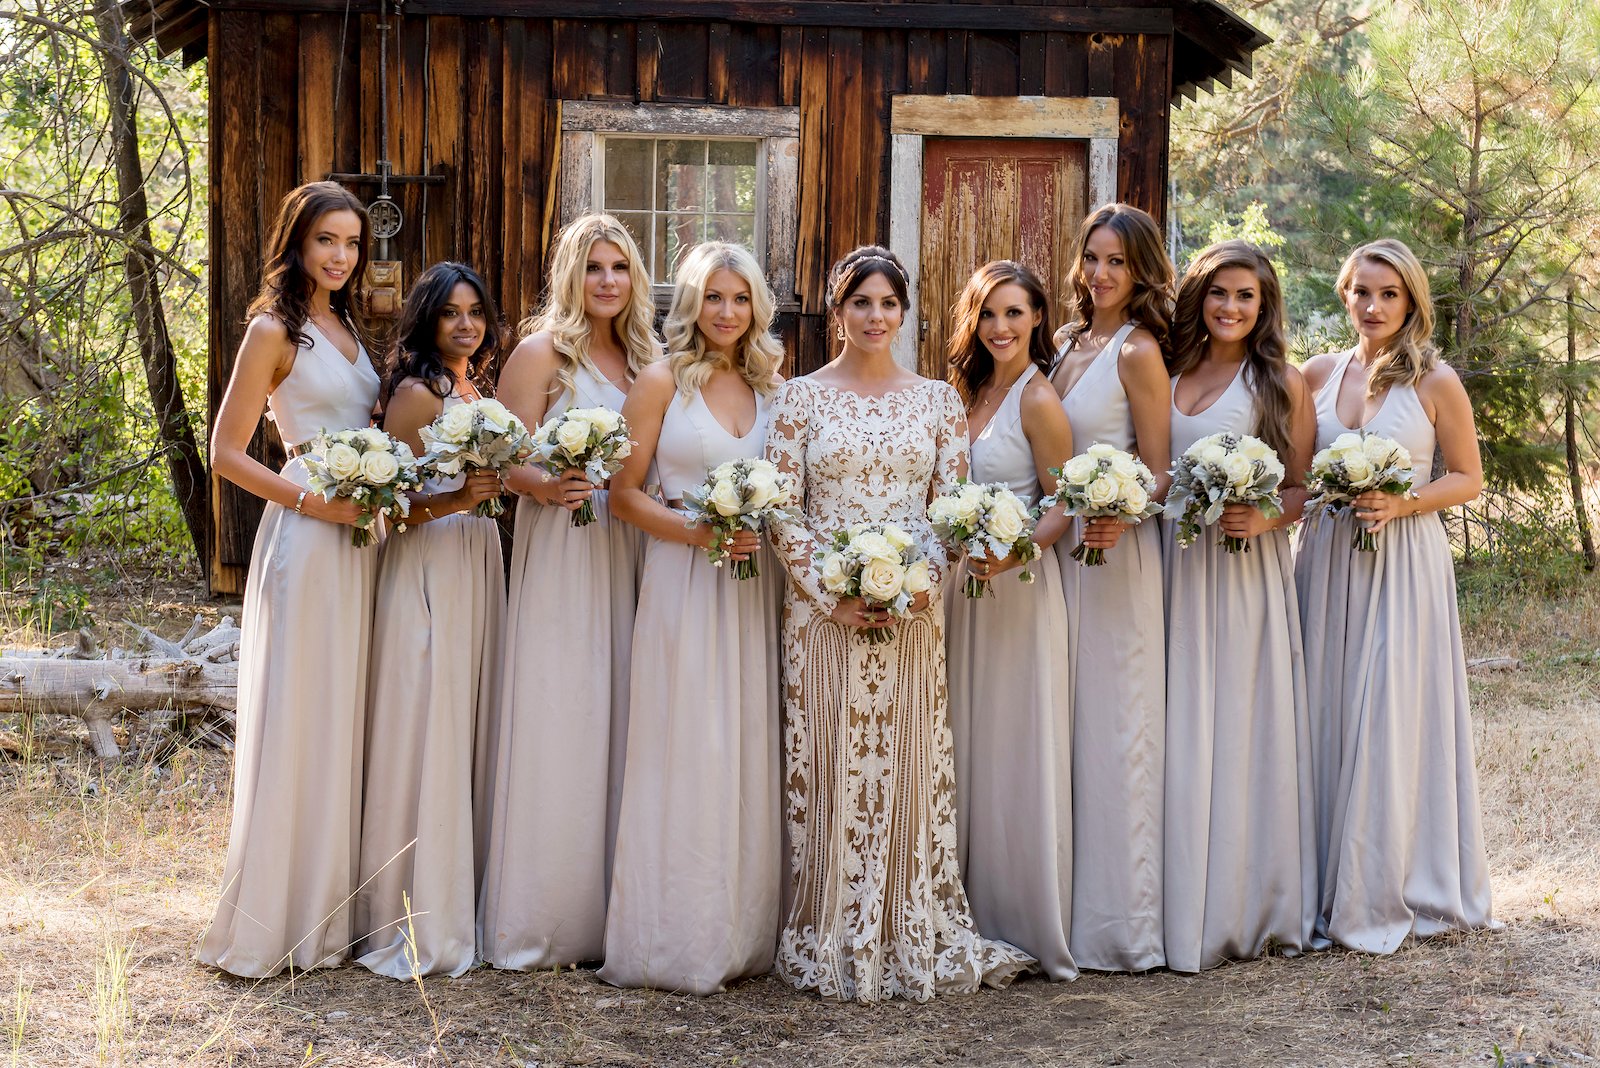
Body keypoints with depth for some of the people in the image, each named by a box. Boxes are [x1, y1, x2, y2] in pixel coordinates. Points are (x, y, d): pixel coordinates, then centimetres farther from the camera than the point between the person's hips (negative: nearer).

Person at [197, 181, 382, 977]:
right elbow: (227, 453, -8)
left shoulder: (349, 325, 16)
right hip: (305, 537, -7)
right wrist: (314, 501, -17)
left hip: (361, 534, 8)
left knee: (345, 721, 11)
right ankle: (269, 922, 5)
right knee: (294, 721, -4)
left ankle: (330, 907, 21)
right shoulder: (274, 330, -6)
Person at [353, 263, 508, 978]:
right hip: (426, 573, -8)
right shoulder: (416, 393, -8)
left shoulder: (479, 390, 15)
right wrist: (456, 498, -24)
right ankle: (416, 921, 1)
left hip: (479, 569, 8)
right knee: (425, 737, -6)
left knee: (467, 730, 10)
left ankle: (459, 905, 17)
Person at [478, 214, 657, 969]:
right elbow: (508, 461, -6)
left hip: (627, 556, 5)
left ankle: (606, 909, 14)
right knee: (553, 725, -5)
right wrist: (549, 487, -26)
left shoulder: (642, 359, 15)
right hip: (557, 553, -5)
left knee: (615, 722, 6)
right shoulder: (541, 351, -1)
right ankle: (537, 917, 3)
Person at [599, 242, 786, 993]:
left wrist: (769, 531, -3)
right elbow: (624, 492, -3)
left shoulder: (771, 389, 12)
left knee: (750, 753, 5)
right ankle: (677, 941, 5)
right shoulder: (663, 382, 0)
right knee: (686, 754, -3)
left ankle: (743, 933, 15)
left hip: (754, 586, 4)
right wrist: (697, 531, -16)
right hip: (683, 582, -4)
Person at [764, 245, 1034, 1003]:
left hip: (913, 611, 2)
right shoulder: (801, 397, 3)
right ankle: (830, 948, 8)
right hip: (824, 611, -1)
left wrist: (924, 582, -10)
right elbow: (781, 514, -1)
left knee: (912, 769, 3)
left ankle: (914, 943, 12)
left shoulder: (938, 400, 9)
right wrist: (832, 597, -11)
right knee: (831, 773, 0)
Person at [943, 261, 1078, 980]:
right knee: (969, 748, 11)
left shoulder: (1038, 400, -10)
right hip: (965, 586, 8)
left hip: (1019, 589, -8)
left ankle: (1031, 920, 9)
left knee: (1016, 748, -2)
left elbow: (1064, 507, -11)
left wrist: (1012, 553, -25)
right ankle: (977, 911, 20)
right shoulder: (971, 390, 12)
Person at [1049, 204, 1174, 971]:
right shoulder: (1066, 343, 13)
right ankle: (1069, 902, 19)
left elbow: (1158, 475, -9)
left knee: (1114, 728, -3)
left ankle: (1120, 919, 6)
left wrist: (1119, 514, -28)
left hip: (1116, 557, -7)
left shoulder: (1139, 352, -8)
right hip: (1056, 550, 7)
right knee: (1066, 725, 10)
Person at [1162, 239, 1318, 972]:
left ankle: (1249, 907, 9)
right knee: (1181, 734, 3)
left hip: (1246, 572, -3)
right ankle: (1187, 907, 11)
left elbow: (1305, 489, 3)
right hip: (1174, 567, 3)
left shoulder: (1281, 383, 2)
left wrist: (1264, 517, -16)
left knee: (1241, 728, -1)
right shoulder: (1169, 375, 11)